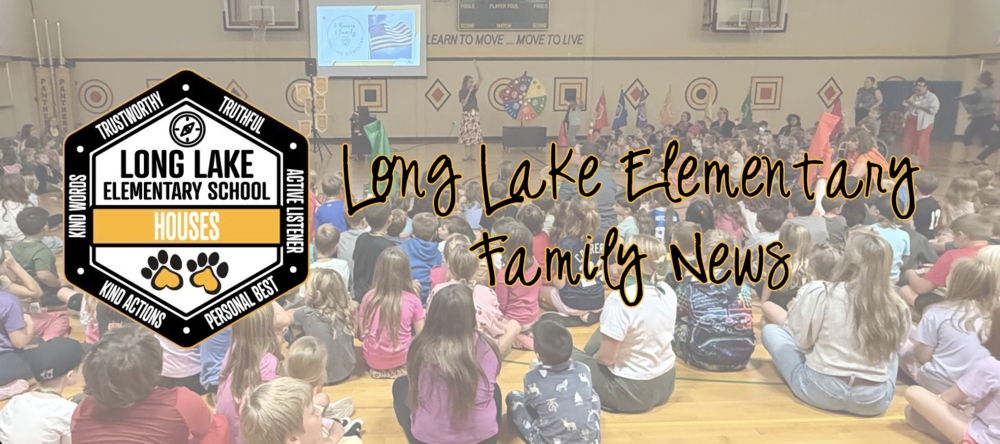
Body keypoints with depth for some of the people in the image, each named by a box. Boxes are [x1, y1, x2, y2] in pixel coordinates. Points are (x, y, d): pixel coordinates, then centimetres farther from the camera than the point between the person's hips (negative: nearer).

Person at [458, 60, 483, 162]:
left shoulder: (473, 90, 8)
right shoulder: (462, 91, 1)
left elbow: (481, 79, -2)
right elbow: (464, 103, -11)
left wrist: (477, 68, -14)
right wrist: (469, 91, -13)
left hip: (475, 114, 3)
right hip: (467, 114, -3)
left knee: (475, 134, 1)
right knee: (467, 135, -2)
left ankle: (473, 155, 4)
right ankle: (467, 155, 3)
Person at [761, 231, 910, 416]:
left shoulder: (821, 292, -16)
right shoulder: (898, 308, -6)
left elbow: (801, 339, -5)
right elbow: (891, 347, 10)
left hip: (821, 391, -3)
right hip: (875, 402, 4)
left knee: (770, 330, 14)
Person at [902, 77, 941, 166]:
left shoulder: (932, 97, -9)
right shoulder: (914, 96, 9)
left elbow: (933, 110, -20)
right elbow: (908, 107, 19)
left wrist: (919, 107, -24)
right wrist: (905, 105, -5)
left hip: (923, 123, -6)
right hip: (911, 121, 6)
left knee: (922, 142, -3)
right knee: (908, 140, 10)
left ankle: (922, 160, 5)